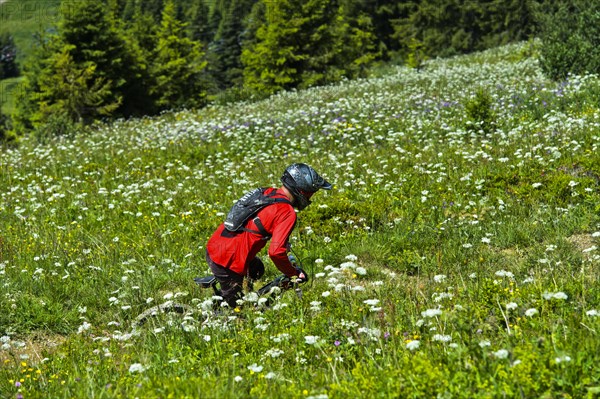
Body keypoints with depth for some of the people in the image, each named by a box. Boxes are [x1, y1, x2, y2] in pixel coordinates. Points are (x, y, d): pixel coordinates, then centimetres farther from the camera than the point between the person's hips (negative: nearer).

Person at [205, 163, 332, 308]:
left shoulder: (266, 192, 8)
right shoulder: (287, 213, -16)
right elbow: (276, 252, -25)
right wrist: (294, 273, -9)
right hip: (228, 263, -9)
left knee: (256, 269, 33)